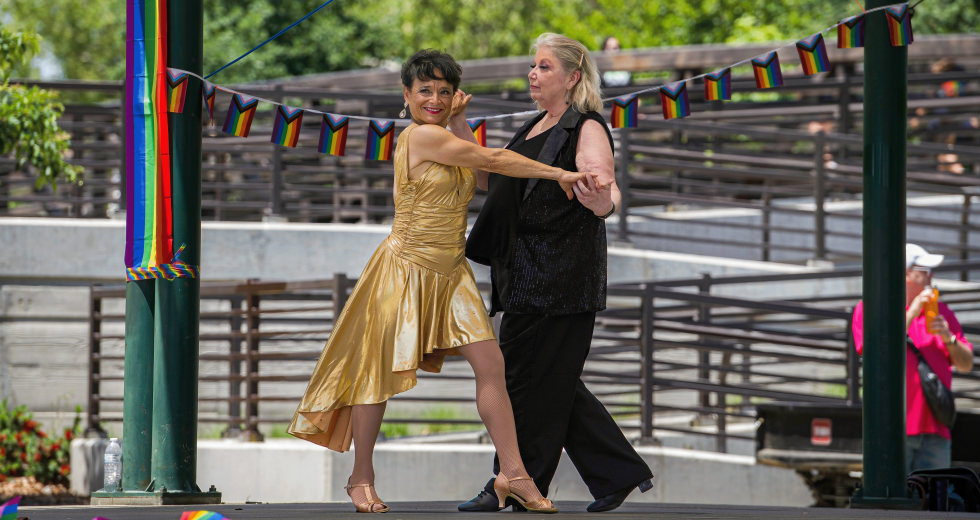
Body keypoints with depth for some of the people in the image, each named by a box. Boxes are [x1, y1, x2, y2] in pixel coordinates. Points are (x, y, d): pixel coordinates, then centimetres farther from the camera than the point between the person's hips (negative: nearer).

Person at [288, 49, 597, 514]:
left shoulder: (443, 138, 13)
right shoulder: (421, 136, -14)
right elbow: (492, 160, -13)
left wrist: (459, 122, 6)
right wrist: (558, 174, -9)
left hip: (449, 273, 8)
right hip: (406, 267, -8)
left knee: (491, 364, -3)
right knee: (380, 372, 2)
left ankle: (512, 472, -3)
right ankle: (361, 479, 14)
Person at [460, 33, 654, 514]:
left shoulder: (586, 130, -8)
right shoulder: (533, 130, 19)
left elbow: (605, 200, -21)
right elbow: (488, 180, 23)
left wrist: (602, 197, -45)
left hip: (562, 278, -9)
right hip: (528, 276, 9)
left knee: (533, 380, -5)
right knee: (554, 382, 10)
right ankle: (620, 472, 17)